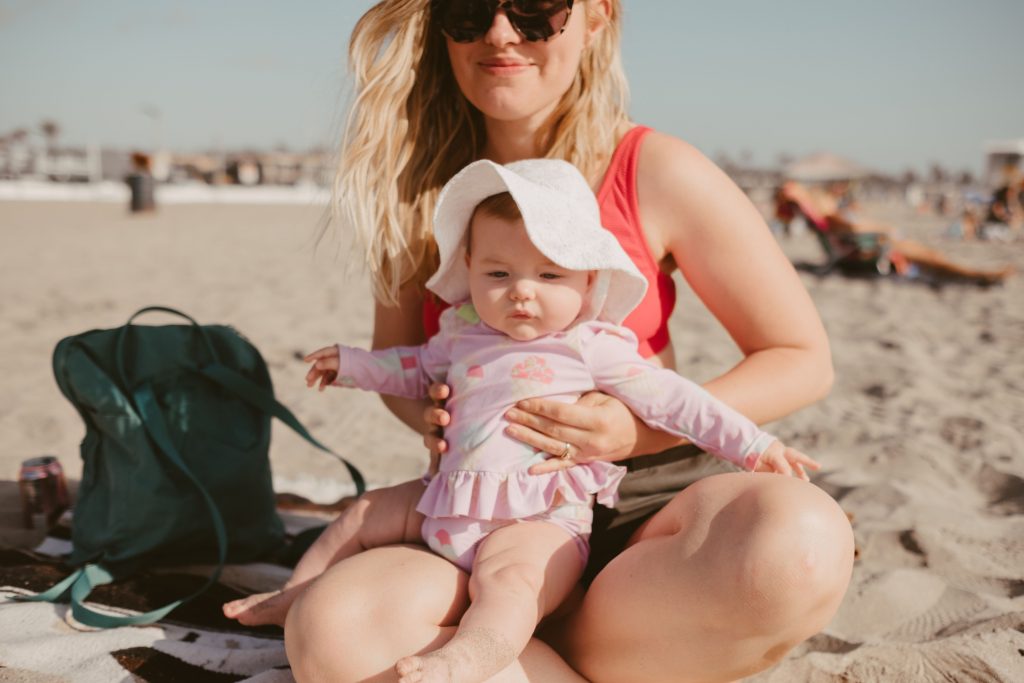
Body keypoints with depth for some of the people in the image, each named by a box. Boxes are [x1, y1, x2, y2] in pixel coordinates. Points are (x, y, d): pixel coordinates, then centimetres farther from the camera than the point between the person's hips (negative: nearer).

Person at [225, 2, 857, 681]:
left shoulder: (656, 172, -6)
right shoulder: (420, 190, 4)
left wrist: (643, 429, -15)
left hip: (645, 504, -1)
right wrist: (428, 414, -8)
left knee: (803, 541, -36)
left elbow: (804, 359, -1)